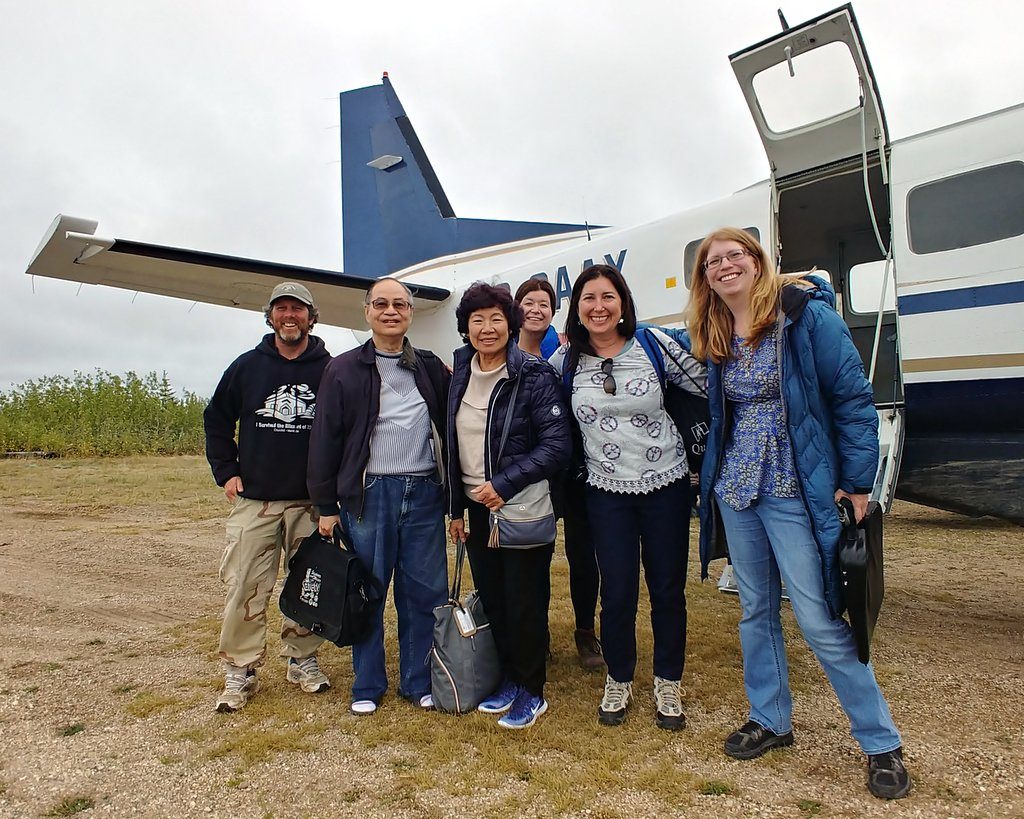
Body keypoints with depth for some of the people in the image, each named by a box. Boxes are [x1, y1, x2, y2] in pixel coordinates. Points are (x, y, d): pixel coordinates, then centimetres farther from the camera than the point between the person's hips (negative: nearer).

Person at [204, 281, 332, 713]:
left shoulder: (330, 370, 0)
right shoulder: (247, 366, 5)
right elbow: (216, 419, 14)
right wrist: (225, 471, 6)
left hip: (311, 500, 0)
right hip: (253, 500, 1)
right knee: (244, 587, 0)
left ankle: (302, 659, 25)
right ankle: (239, 672, 14)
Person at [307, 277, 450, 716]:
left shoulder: (431, 368, 10)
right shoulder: (344, 370, 2)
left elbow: (448, 430, 11)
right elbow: (325, 439, 2)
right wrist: (326, 505, 0)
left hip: (424, 492, 2)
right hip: (369, 494, -2)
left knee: (425, 592, 7)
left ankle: (419, 682, 23)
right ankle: (367, 687, 24)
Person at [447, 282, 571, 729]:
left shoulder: (534, 374, -12)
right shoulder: (460, 376, 6)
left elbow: (557, 444, -17)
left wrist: (505, 483, -23)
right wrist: (456, 507, 13)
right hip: (477, 508, 6)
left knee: (525, 604, 4)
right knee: (491, 600, 14)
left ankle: (531, 692, 23)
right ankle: (509, 680, 33)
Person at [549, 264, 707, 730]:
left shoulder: (652, 343, -6)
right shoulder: (566, 360, -1)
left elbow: (710, 384, -2)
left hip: (665, 485, 0)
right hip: (607, 492, 1)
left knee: (667, 588, 10)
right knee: (617, 593, 5)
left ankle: (668, 684, 31)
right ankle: (618, 681, 30)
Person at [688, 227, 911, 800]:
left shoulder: (807, 314, -10)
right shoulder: (716, 338, 7)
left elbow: (853, 399, -10)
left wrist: (857, 484, -11)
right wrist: (712, 470, 9)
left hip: (797, 490, -6)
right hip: (734, 489, 6)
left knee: (820, 621, -3)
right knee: (756, 611, 15)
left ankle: (883, 743, 17)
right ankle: (771, 720, 32)